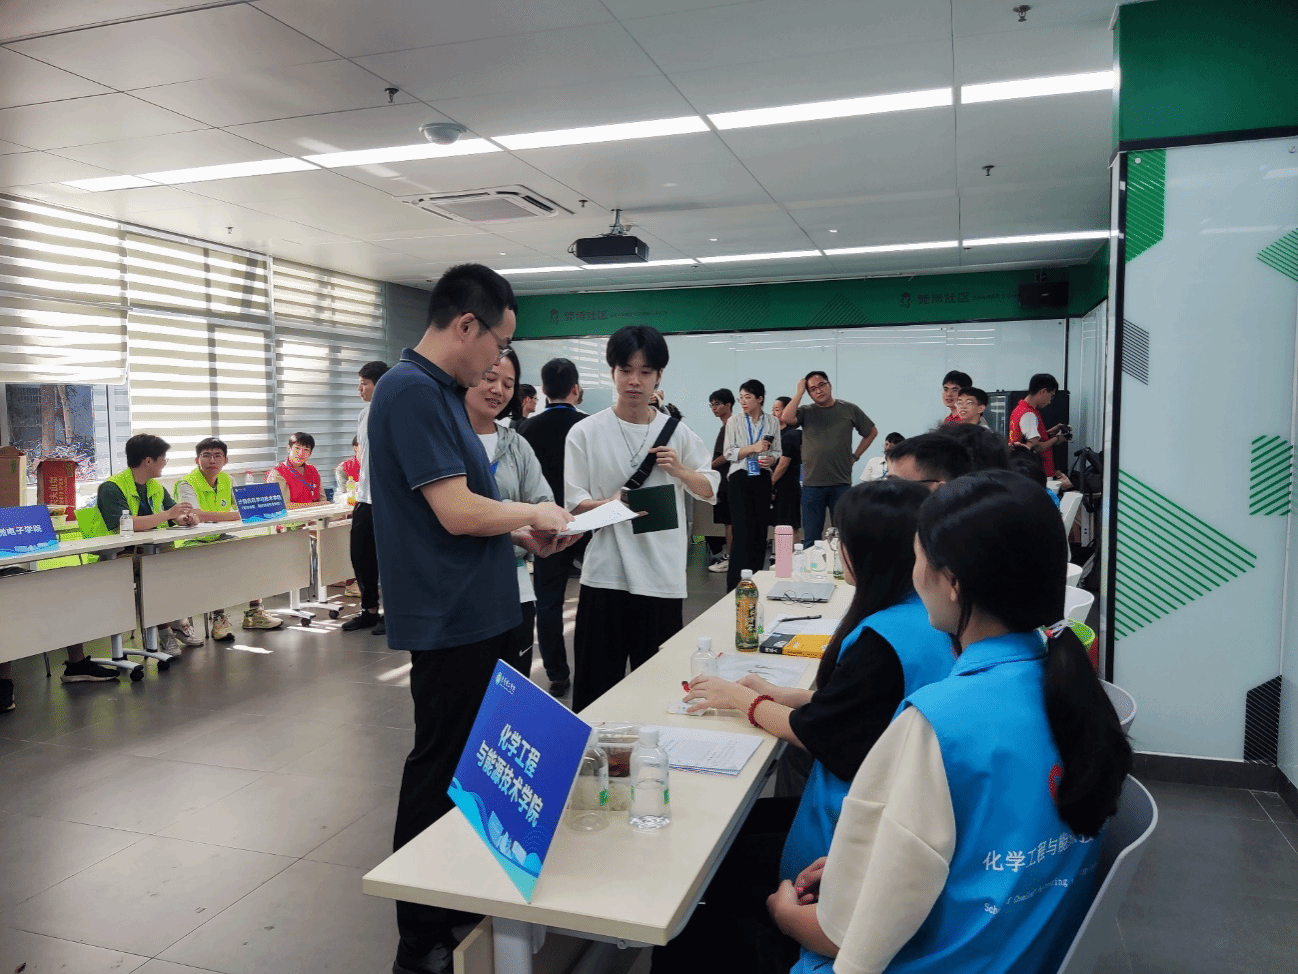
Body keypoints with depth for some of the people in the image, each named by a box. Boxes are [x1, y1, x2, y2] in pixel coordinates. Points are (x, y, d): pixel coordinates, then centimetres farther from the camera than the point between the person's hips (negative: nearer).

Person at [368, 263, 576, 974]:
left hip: (475, 615, 10)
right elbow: (456, 512, -24)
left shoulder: (440, 391, 13)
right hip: (451, 621, -10)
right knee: (439, 772, 3)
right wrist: (532, 514, -8)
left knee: (470, 764, 20)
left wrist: (523, 535, 8)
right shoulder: (412, 390, -18)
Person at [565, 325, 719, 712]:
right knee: (597, 684, 2)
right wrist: (611, 504, -23)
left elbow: (709, 491, 11)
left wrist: (680, 470, -8)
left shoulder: (676, 432, 4)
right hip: (606, 574, -2)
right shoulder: (585, 433, -2)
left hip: (663, 577, 2)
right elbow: (575, 503, -3)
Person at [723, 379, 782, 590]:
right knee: (742, 531, -8)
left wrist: (771, 459, -12)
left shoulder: (772, 421, 6)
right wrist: (753, 448, -15)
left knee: (761, 529, 5)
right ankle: (735, 584, -2)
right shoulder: (734, 421, 0)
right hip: (741, 478, -3)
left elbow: (777, 451, 10)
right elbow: (728, 453, -4)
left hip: (762, 478, 3)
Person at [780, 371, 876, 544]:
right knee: (811, 540, 4)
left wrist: (855, 456, 11)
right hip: (812, 484, 0)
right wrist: (799, 392, -6)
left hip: (841, 484, 0)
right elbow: (786, 418, -16)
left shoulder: (849, 410, 7)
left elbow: (872, 432, 20)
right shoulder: (806, 412, 5)